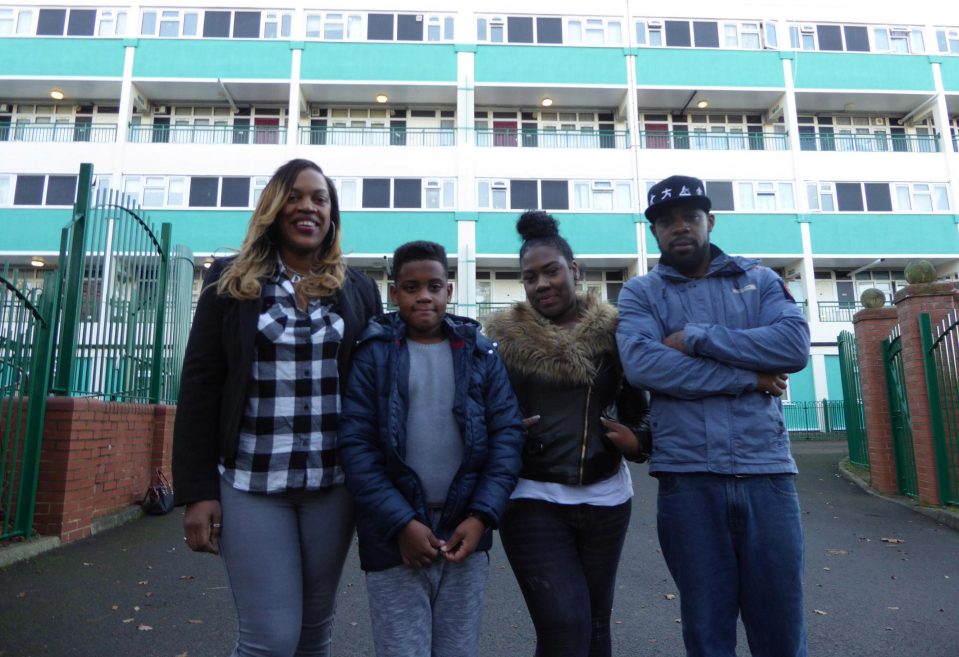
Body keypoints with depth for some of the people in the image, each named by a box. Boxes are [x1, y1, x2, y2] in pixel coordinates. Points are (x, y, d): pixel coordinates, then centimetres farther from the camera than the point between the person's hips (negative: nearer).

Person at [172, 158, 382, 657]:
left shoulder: (358, 290, 7)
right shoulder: (231, 281, 3)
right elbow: (199, 386, 0)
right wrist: (196, 490, -5)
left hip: (333, 482, 2)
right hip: (251, 482, -2)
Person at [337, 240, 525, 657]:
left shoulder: (480, 353, 5)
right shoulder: (372, 353, -2)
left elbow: (507, 435, 1)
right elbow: (355, 444, -8)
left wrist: (481, 516, -9)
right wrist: (401, 523, -14)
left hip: (465, 531, 3)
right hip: (394, 537, -2)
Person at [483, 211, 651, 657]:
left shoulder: (613, 330, 1)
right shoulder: (503, 335, -3)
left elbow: (637, 404, 8)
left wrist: (638, 439, -11)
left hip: (606, 496, 3)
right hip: (532, 498, -2)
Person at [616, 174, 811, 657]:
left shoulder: (758, 279, 10)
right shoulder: (640, 293, 5)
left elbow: (795, 344, -8)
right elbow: (642, 364, -14)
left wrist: (696, 338, -12)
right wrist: (748, 378, -11)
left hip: (767, 471, 2)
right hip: (688, 478, -1)